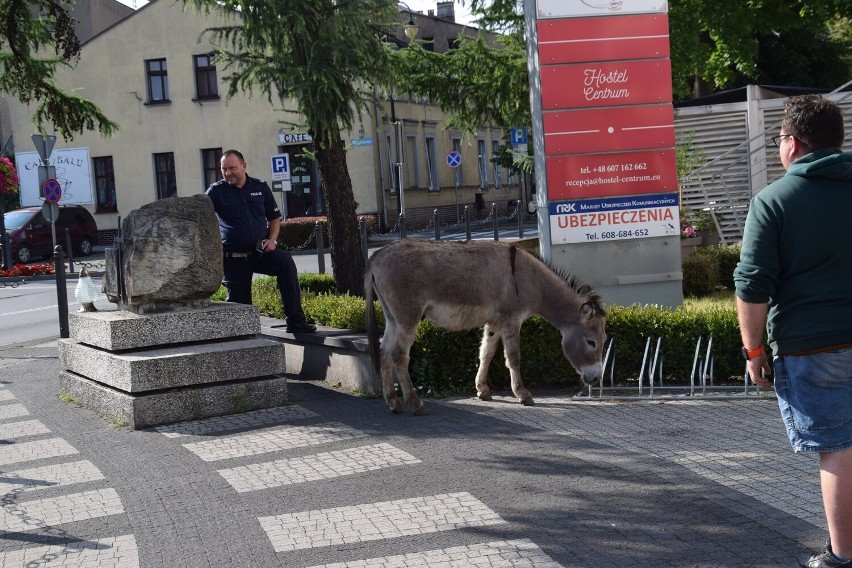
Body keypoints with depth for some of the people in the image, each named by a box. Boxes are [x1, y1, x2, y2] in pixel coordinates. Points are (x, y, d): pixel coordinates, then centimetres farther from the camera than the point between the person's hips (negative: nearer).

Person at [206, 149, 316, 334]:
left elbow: (274, 217, 16)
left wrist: (272, 240, -2)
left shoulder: (260, 187, 7)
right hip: (234, 257, -1)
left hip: (261, 251, 1)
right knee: (238, 301, -2)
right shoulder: (216, 191, 1)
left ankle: (295, 320, -27)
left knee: (286, 262, -27)